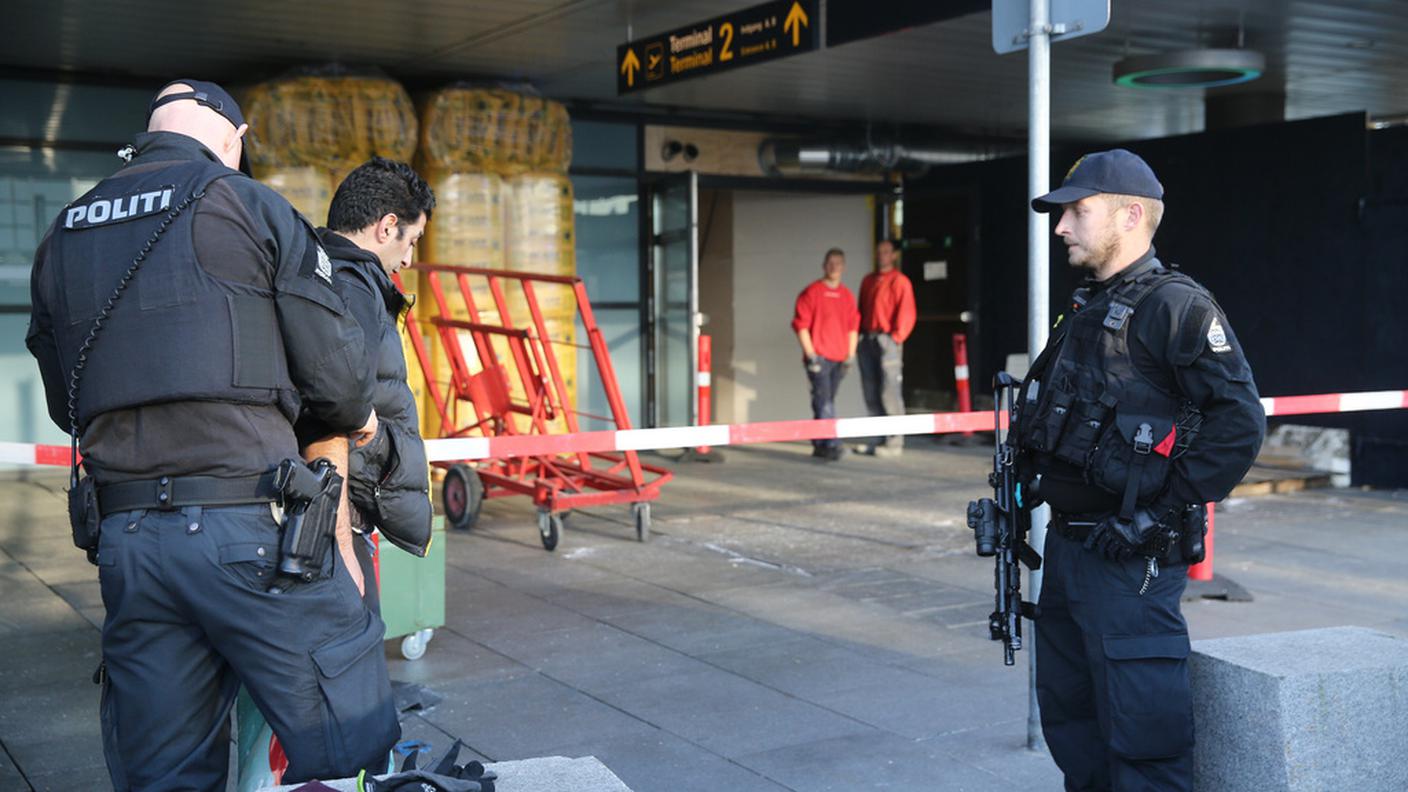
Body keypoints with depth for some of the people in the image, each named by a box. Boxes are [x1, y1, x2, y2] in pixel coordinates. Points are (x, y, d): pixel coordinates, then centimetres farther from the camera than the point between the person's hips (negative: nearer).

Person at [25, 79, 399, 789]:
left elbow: (65, 405, 19)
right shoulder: (247, 206, 1)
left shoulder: (62, 238, 18)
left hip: (121, 538, 6)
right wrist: (356, 419, 20)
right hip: (250, 523, -6)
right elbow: (335, 371, -2)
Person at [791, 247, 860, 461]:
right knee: (824, 402, -12)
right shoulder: (811, 293, -3)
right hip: (818, 358, -5)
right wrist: (811, 355, -10)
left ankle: (819, 444, 18)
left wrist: (850, 355, 10)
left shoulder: (847, 296, 14)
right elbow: (801, 325, -6)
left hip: (839, 360, 5)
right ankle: (831, 444, -18)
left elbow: (853, 327, 17)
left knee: (826, 402, 11)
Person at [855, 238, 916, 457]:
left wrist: (896, 337, -13)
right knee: (871, 394, 7)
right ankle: (880, 439, 13)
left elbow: (906, 314, -8)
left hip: (888, 341, -7)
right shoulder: (868, 281, 18)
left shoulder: (899, 281, -3)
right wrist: (861, 334, 9)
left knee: (889, 392, -10)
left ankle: (895, 442, -7)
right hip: (867, 340, 7)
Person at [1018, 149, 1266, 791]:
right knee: (1068, 719, 18)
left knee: (1141, 735, -3)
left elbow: (1240, 421, -20)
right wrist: (1022, 479, 15)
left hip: (1131, 560, -9)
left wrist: (1166, 512, -21)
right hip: (1066, 545, 9)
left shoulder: (1175, 306, -13)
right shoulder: (1085, 312, 15)